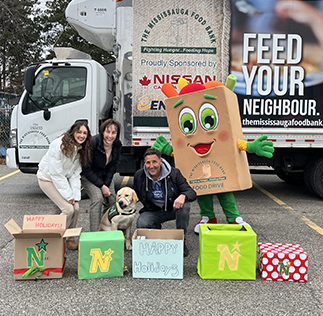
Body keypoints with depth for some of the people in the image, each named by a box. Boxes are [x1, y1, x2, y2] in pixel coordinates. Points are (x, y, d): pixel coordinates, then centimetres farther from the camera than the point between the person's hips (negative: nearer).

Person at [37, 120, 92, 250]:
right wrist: (68, 195, -23)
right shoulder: (59, 145, -27)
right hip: (48, 178, -6)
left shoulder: (82, 149, -7)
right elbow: (56, 174, -26)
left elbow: (75, 174, -4)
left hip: (63, 178, 7)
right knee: (68, 209, -17)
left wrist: (75, 195, -13)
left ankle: (69, 238, 15)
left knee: (76, 208, -6)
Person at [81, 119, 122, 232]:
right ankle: (94, 232, -17)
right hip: (88, 175, -6)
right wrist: (102, 186, -27)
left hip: (105, 175, 6)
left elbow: (113, 166, -3)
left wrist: (106, 185, -13)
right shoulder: (93, 143, -31)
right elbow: (86, 169, -26)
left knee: (112, 200, -1)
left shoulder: (117, 145, -13)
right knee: (97, 198, -25)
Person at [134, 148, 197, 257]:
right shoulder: (139, 175, -10)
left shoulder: (174, 173, -17)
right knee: (141, 224, -29)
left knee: (184, 206, -35)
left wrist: (183, 196, -42)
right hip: (153, 211, 1)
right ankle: (157, 229, 10)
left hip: (174, 208, -1)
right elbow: (137, 196, 10)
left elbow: (192, 193, -20)